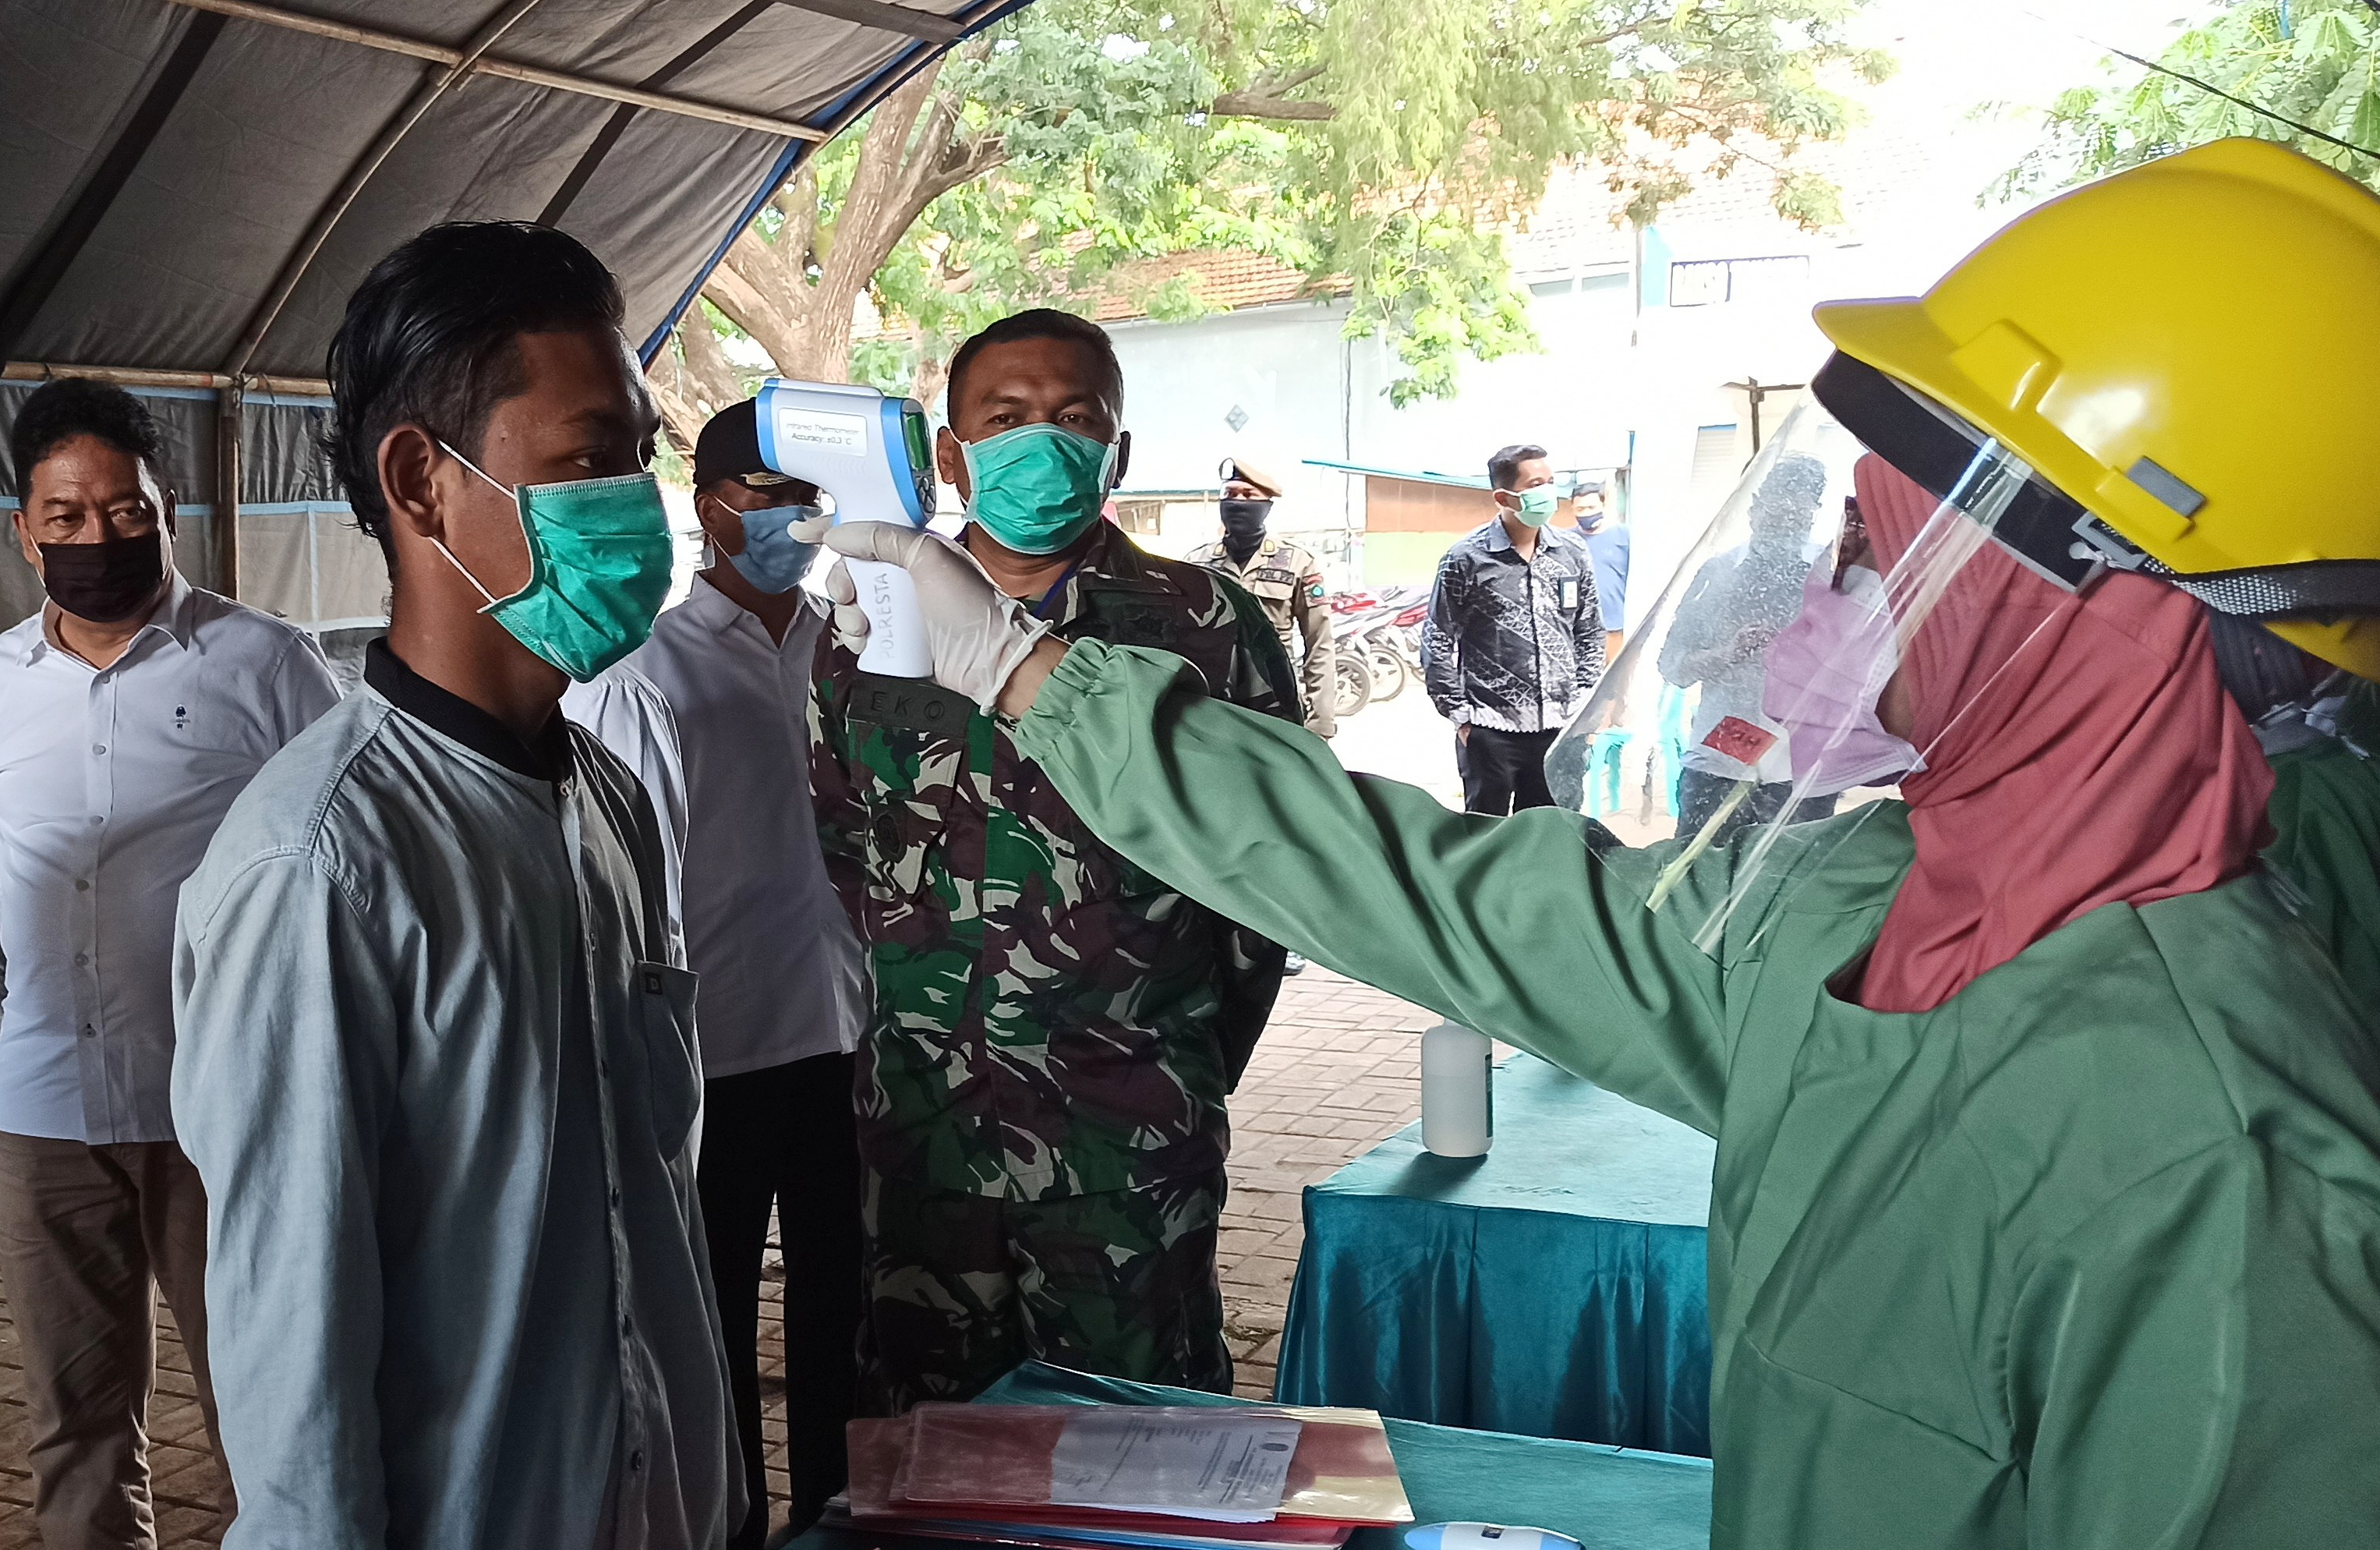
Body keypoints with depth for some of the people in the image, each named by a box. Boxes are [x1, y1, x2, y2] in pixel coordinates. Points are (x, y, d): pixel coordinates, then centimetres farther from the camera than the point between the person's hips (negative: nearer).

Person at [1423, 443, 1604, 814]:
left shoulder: (1573, 554, 7)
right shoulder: (1467, 558, -5)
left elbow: (1590, 634, 15)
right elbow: (1438, 642, -2)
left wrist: (1583, 701, 6)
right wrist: (1460, 714, -5)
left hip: (1559, 728, 4)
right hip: (1490, 731, -4)